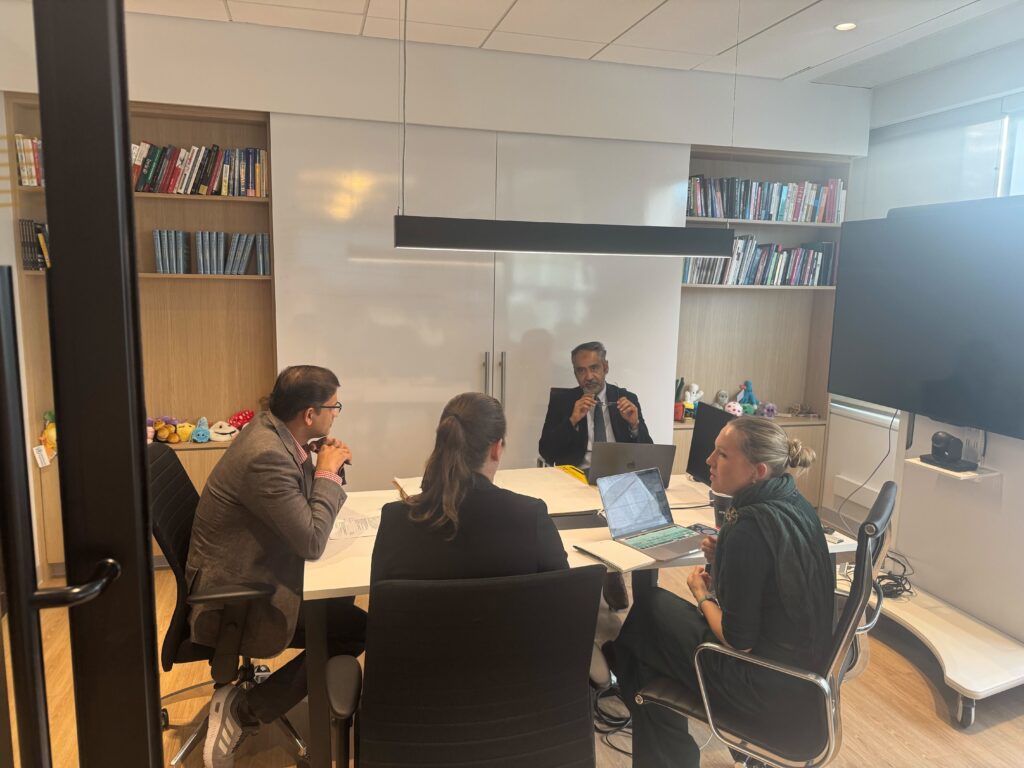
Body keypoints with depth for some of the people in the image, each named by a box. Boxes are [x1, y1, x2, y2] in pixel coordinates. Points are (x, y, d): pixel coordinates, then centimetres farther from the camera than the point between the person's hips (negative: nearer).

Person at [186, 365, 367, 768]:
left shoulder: (273, 430, -2)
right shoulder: (266, 456, -31)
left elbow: (303, 504, 10)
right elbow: (312, 541, -28)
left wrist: (328, 467, -8)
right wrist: (326, 472, -18)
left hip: (249, 578, 9)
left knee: (342, 598, 16)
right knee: (357, 628, -6)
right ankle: (242, 710, 2)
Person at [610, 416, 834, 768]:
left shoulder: (748, 527, -28)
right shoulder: (793, 502, -1)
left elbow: (737, 640, -22)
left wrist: (703, 595, -5)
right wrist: (724, 559, 0)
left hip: (773, 691, -8)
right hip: (806, 663, 9)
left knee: (648, 613, 9)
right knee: (656, 607, 17)